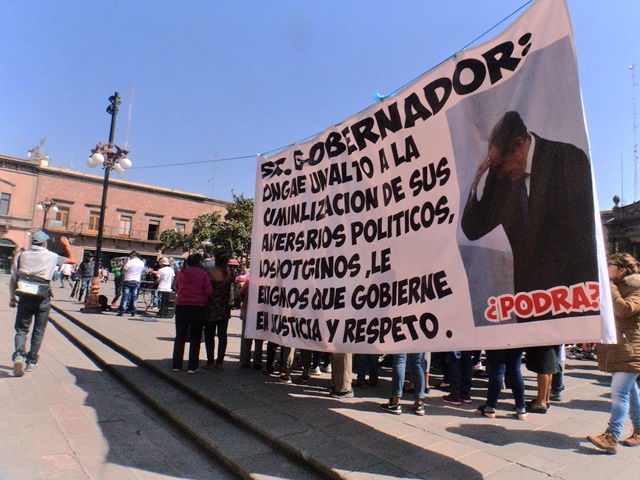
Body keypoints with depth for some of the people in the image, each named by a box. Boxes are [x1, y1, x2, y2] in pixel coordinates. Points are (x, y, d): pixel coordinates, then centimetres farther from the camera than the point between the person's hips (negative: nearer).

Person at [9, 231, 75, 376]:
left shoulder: (21, 256, 7)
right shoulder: (51, 256, -1)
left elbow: (13, 279, 7)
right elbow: (72, 260, 10)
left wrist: (12, 298, 14)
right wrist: (67, 245, 21)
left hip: (24, 297, 2)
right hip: (42, 299, -2)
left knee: (21, 329, 12)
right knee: (38, 331, 10)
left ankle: (19, 355, -11)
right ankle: (31, 361, 16)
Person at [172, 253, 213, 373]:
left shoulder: (181, 273, 1)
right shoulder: (203, 274, -7)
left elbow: (176, 287, 14)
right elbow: (209, 292, -11)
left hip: (181, 306, 2)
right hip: (198, 308, -2)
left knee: (180, 336, 12)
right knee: (195, 338, 7)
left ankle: (176, 365, 16)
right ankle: (192, 366, 8)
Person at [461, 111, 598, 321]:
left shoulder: (569, 159, -7)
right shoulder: (502, 177, 2)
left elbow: (581, 234, -10)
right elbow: (473, 231, 3)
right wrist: (477, 186, -10)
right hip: (529, 292, 3)